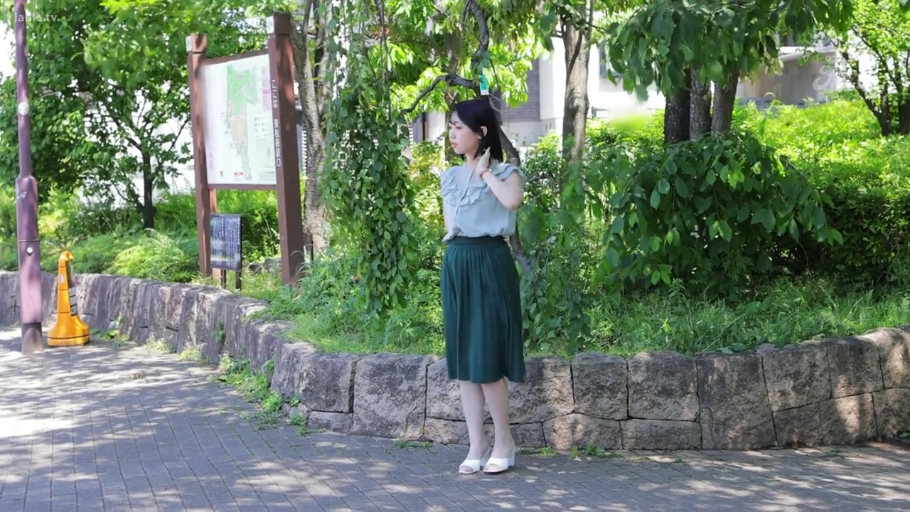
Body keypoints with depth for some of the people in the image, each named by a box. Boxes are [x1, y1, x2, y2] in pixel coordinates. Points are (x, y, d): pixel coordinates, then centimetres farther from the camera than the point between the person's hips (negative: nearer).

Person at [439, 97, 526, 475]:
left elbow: (513, 201, -27)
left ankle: (504, 441, 9)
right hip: (456, 266, 6)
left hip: (490, 265, -6)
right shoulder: (450, 177, 12)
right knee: (463, 359, 5)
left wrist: (485, 172, -14)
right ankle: (476, 444, 12)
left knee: (486, 358, -7)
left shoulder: (505, 172, -5)